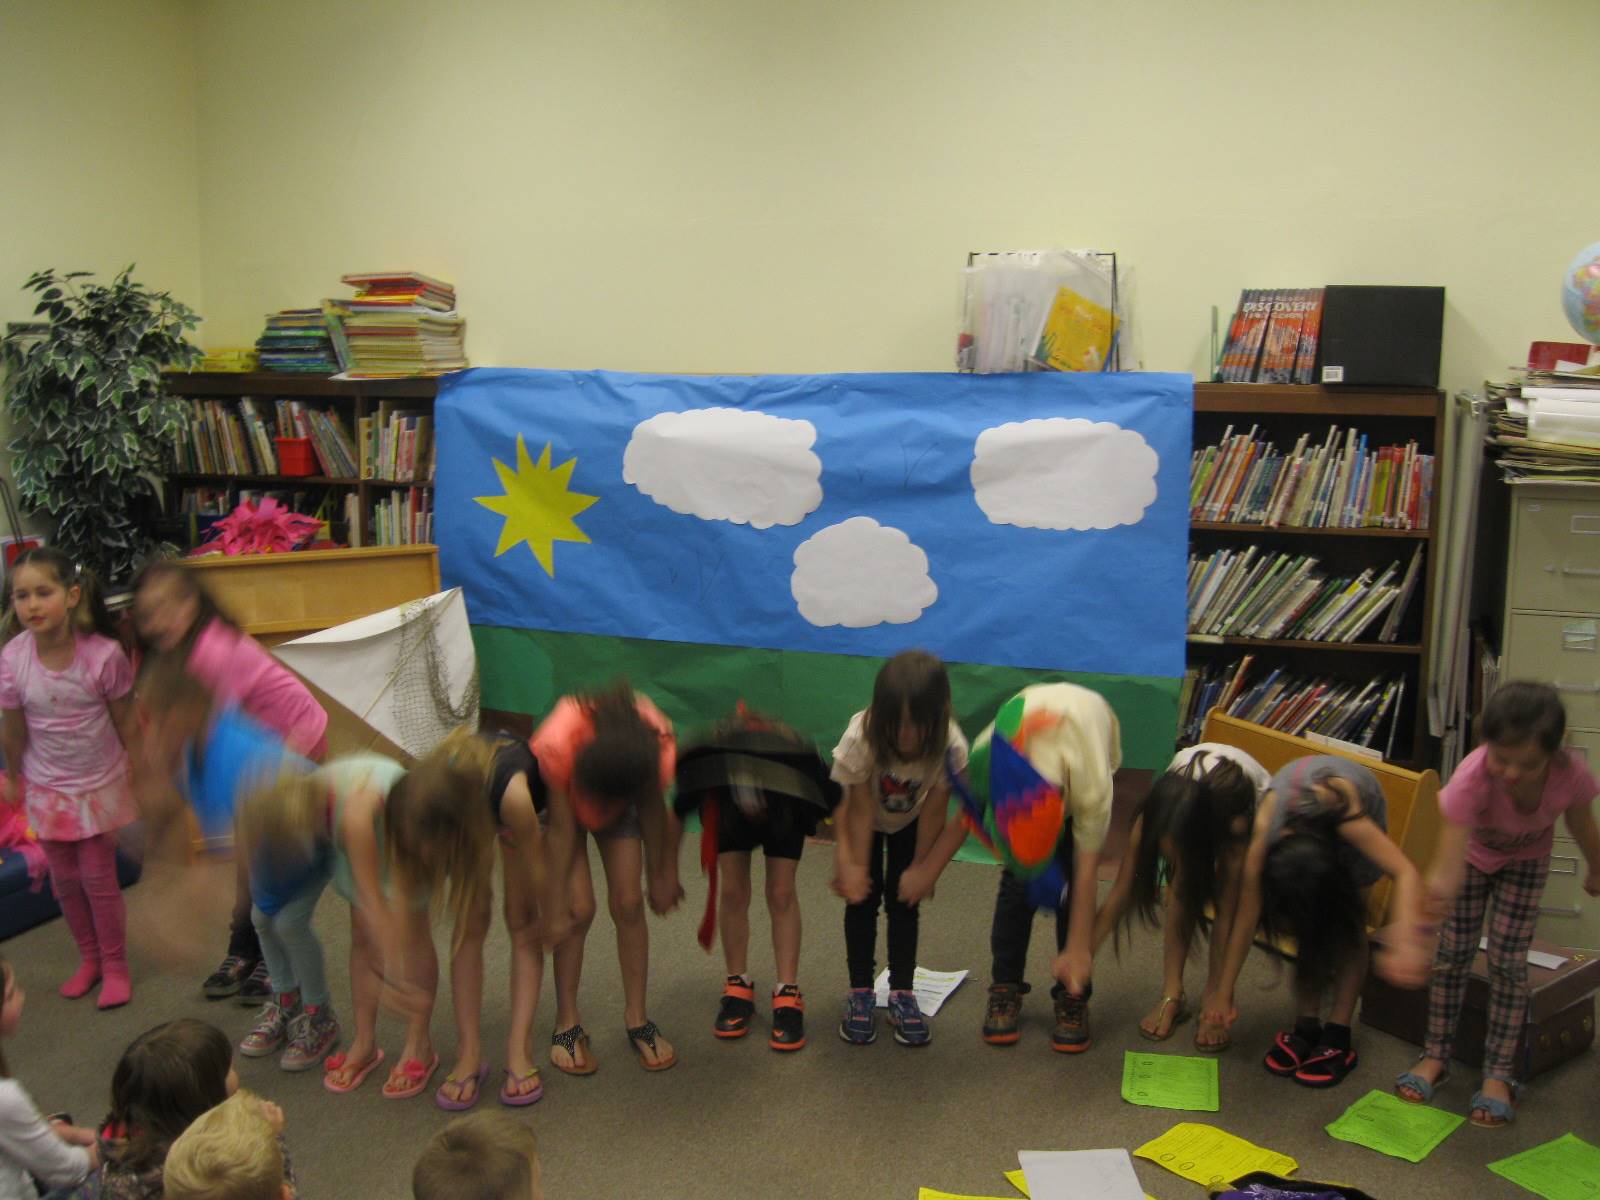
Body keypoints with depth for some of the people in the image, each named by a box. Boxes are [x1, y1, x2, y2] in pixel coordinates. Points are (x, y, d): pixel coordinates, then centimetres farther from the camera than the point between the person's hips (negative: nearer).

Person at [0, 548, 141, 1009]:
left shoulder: (103, 653, -23)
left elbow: (125, 721, -9)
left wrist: (140, 774, 0)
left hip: (100, 781, -2)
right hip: (48, 785, 2)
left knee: (99, 876, 3)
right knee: (65, 878, 14)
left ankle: (115, 965, 21)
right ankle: (89, 958, 34)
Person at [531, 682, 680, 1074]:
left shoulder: (658, 745, -38)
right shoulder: (558, 743, -43)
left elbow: (652, 809, -17)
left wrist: (658, 874, -4)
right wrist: (559, 896, -21)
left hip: (622, 797, 2)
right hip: (562, 798, -2)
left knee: (629, 904, -6)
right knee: (578, 909, -12)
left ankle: (637, 1019, 8)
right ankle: (567, 1025, 3)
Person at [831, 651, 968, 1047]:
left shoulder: (951, 747, -38)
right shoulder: (860, 738, -40)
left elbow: (932, 813, -24)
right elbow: (860, 811, -29)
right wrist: (855, 870, -24)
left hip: (910, 821, 1)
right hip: (866, 816, -1)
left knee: (903, 900, -3)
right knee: (863, 898, -6)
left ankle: (902, 994, 8)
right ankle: (860, 994, 6)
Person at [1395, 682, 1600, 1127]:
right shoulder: (1471, 778, -44)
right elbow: (1451, 851, -53)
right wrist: (1440, 885, -73)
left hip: (1526, 862, 1)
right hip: (1474, 854, -1)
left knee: (1509, 962, -2)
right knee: (1453, 953, 3)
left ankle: (1499, 1074, 9)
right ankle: (1436, 1056, 19)